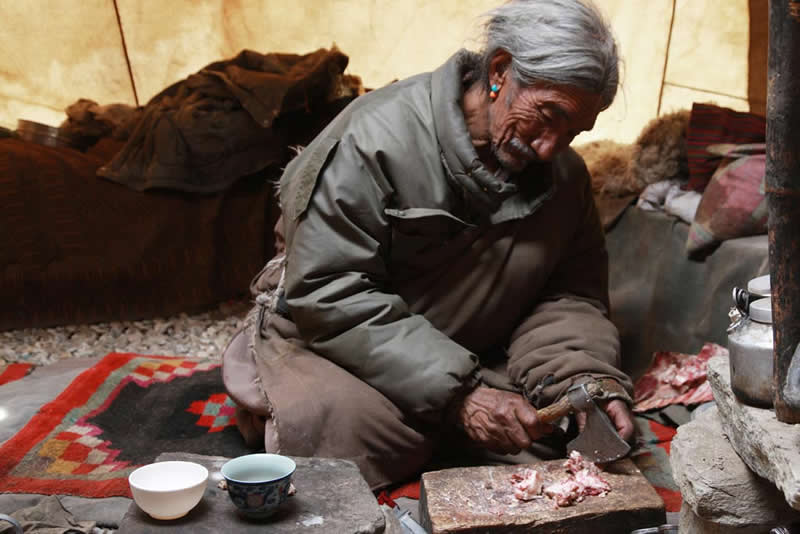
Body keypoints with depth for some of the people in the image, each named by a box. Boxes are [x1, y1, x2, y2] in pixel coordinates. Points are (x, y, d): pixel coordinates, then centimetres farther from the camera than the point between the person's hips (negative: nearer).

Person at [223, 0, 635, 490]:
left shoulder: (564, 174, -1)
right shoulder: (376, 137, -22)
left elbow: (572, 296, 1)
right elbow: (326, 295, -25)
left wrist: (588, 379, -23)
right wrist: (457, 394, -29)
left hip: (469, 363, 5)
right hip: (334, 342, -5)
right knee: (354, 425, -33)